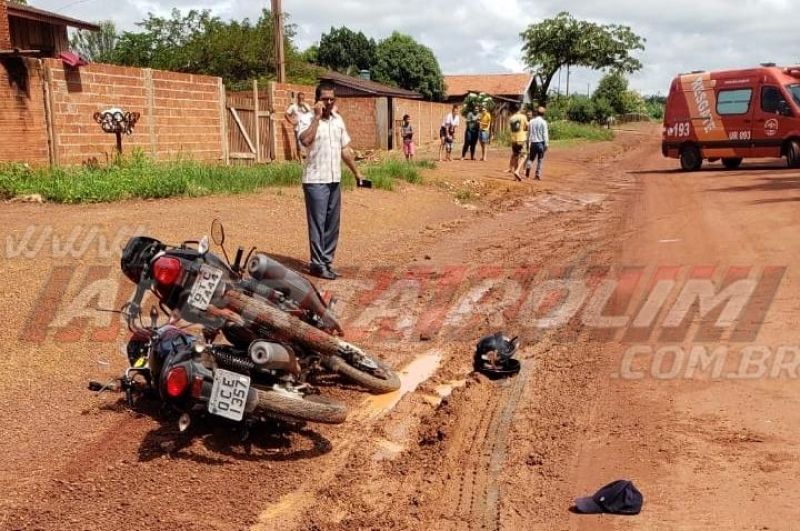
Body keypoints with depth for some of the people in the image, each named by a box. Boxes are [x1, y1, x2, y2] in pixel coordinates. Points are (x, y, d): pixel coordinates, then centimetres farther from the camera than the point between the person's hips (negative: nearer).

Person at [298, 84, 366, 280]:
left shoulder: (338, 120, 12)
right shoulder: (309, 119, -8)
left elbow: (345, 149, 18)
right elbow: (305, 140, -28)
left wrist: (356, 172, 17)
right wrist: (317, 116, -22)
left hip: (334, 180, 7)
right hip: (315, 180, -7)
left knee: (332, 224, 11)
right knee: (317, 224, -3)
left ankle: (327, 261, 20)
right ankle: (317, 264, 4)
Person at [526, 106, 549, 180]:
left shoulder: (531, 122, 7)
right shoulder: (543, 122, -7)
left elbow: (528, 133, 13)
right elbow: (545, 134, -10)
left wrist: (527, 143, 21)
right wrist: (546, 144, -8)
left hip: (533, 143, 3)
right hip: (540, 142, -3)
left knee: (531, 158, 13)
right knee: (540, 160, 5)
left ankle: (528, 168, -13)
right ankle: (538, 174, 2)